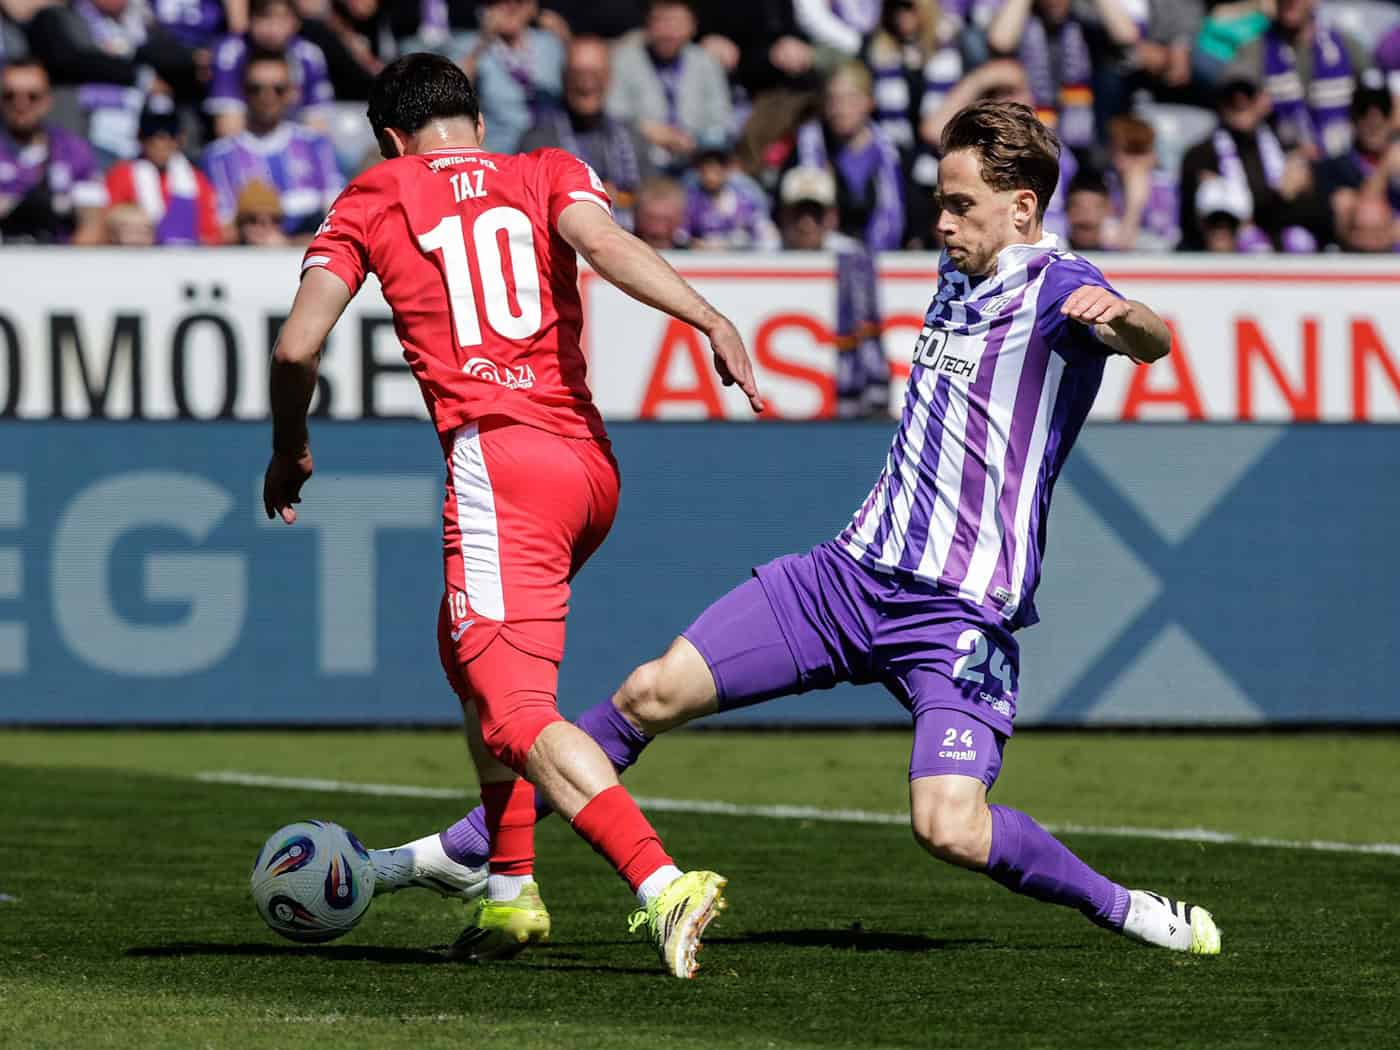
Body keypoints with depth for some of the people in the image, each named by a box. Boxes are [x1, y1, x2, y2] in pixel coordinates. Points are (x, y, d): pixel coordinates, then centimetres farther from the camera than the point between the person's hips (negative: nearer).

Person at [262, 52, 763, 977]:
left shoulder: (374, 199, 14)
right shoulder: (547, 173, 18)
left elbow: (298, 347, 8)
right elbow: (604, 242, -5)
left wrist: (290, 452, 25)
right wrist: (711, 319, -18)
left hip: (498, 459, -5)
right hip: (592, 460, 6)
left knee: (518, 716, -12)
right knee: (469, 650, 27)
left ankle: (663, 884, -32)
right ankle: (510, 893, 26)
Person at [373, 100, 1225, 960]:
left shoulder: (1058, 288, -12)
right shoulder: (959, 273, 13)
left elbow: (1151, 342, -35)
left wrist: (1126, 318, -57)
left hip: (964, 613, -7)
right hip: (854, 569, 7)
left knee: (950, 830, -25)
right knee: (652, 693, 2)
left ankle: (1131, 911, -1)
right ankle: (464, 853, 14)